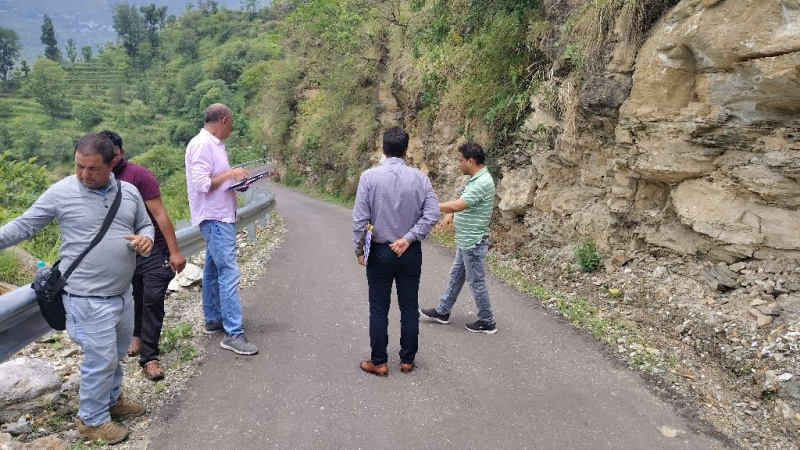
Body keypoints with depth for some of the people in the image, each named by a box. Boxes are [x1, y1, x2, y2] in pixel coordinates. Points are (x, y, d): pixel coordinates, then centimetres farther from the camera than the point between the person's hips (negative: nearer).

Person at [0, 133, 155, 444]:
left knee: (116, 353, 22)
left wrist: (146, 238, -9)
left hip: (123, 293, 6)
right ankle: (92, 419, 23)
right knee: (101, 359, 2)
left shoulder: (129, 192, 2)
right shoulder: (61, 192, -9)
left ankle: (111, 399, 45)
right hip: (88, 299, -5)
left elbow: (146, 225, 13)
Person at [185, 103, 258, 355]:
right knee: (229, 273, -11)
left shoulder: (214, 145, 14)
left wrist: (238, 181, 8)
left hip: (220, 217, 10)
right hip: (214, 218, -10)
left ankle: (213, 320, 29)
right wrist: (230, 173, -16)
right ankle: (233, 334, -8)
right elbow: (202, 184, -21)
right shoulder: (202, 145, -16)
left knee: (213, 270, 17)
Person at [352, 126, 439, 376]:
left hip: (380, 252, -1)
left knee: (379, 309, 9)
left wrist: (359, 249, 1)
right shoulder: (420, 178, -5)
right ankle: (407, 360, 23)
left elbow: (360, 218, -10)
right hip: (411, 253, 2)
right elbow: (432, 213, -12)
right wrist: (408, 239, -10)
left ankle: (379, 362, 18)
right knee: (409, 307, 12)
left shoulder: (369, 176, -10)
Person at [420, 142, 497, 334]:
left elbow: (457, 205, -28)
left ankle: (487, 322, 17)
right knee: (455, 276, 19)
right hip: (465, 241, 10)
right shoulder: (475, 179, 7)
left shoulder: (483, 182, -24)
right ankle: (442, 311, 33)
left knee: (476, 282, 3)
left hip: (473, 243, -10)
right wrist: (451, 215, 2)